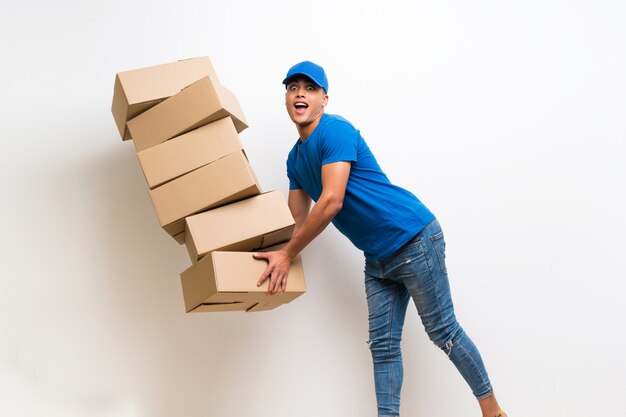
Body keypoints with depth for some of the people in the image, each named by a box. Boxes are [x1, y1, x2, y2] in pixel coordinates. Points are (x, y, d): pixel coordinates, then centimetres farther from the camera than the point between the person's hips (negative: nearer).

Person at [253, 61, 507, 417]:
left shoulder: (335, 131, -15)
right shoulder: (295, 159, 11)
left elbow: (331, 202, -25)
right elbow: (299, 222, 13)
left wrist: (287, 255, -19)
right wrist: (273, 260, 1)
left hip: (414, 240, -8)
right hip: (377, 259, 8)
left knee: (444, 332, 1)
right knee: (383, 346, 6)